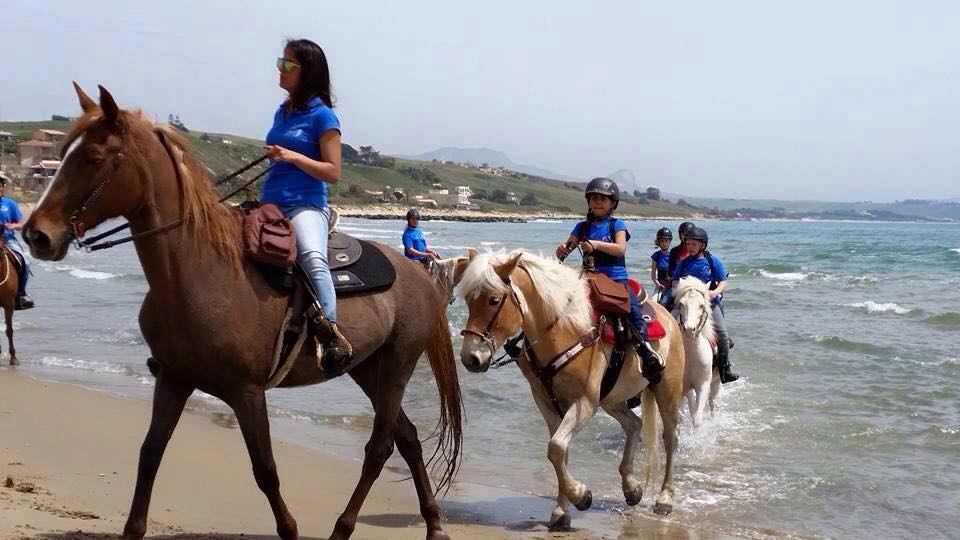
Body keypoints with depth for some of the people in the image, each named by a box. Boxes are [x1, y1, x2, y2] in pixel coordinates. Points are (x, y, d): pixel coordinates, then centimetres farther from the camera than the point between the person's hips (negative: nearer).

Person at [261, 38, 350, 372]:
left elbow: (333, 173, -10)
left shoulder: (322, 115, -4)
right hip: (270, 205, 9)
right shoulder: (282, 112, 18)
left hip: (305, 206, -9)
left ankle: (334, 335, -39)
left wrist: (291, 156, -18)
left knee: (312, 257, -36)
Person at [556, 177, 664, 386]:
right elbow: (566, 247, 6)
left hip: (616, 278, -3)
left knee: (632, 309, -23)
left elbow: (621, 249, -12)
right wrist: (562, 250, -20)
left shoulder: (617, 225, 6)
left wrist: (597, 245, -28)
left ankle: (646, 350, -23)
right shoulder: (582, 227, 15)